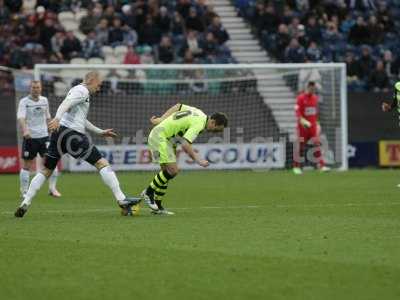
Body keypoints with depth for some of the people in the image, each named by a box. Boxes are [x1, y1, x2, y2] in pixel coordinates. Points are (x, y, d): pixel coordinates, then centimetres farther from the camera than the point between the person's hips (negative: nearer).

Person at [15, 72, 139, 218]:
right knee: (102, 163, -6)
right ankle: (122, 200, -11)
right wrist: (57, 118, -39)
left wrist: (100, 132, 40)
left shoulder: (79, 91, 29)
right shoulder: (82, 91, -2)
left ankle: (25, 203, 3)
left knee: (46, 170, 13)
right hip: (72, 134, -9)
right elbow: (66, 104, -21)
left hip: (58, 134, 9)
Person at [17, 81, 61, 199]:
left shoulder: (44, 100, 9)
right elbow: (21, 118, -20)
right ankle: (24, 191, 11)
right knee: (27, 166, 2)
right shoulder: (24, 102, -6)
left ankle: (52, 188, 2)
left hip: (44, 136, 4)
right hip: (29, 137, -4)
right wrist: (25, 130, -36)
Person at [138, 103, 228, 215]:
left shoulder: (199, 113, 6)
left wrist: (161, 119, 16)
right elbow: (185, 145, -32)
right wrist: (197, 159, -29)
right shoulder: (198, 124, -23)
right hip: (160, 137, -10)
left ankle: (157, 206, 11)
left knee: (166, 171, 8)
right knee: (172, 171, -16)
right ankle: (148, 193, -2)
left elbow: (178, 106, 15)